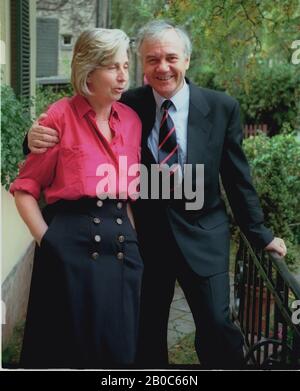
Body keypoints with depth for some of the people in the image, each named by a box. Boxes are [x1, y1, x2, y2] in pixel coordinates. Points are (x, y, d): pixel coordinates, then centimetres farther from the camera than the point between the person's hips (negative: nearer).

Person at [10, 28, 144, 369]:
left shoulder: (131, 119, 9)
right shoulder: (61, 115, -6)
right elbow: (25, 188, -4)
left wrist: (133, 235, 5)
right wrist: (48, 241, -9)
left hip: (122, 243, 5)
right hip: (72, 244, -4)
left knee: (119, 347, 13)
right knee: (67, 346, 9)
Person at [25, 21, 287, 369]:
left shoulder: (221, 107, -6)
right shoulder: (128, 106, -6)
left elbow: (237, 178, 1)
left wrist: (260, 234, 5)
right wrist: (40, 138, -27)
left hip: (201, 236, -1)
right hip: (145, 235, 1)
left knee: (217, 326, 1)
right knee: (146, 330, 15)